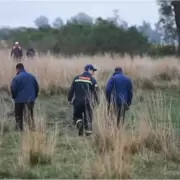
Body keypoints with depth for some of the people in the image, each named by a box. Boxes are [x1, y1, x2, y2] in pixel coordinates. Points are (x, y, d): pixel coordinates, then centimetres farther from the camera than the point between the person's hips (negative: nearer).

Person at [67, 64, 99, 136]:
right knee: (88, 117, 8)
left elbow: (71, 90, 5)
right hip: (88, 101, -2)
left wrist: (69, 99, 12)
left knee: (77, 116, 13)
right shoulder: (92, 80, -1)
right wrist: (96, 101, 9)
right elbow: (95, 91, -1)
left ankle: (79, 122, -17)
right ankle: (88, 130, 1)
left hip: (77, 101, 2)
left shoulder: (77, 78, 6)